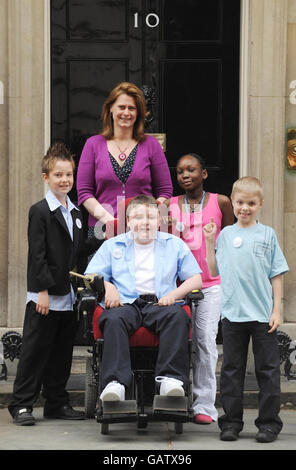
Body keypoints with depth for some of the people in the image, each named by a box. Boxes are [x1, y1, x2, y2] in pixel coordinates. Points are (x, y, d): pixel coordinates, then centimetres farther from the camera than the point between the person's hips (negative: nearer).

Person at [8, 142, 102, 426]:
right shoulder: (40, 212, -9)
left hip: (67, 296, 7)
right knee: (35, 351, -3)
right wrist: (43, 291, -18)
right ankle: (22, 404, 3)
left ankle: (57, 402, 20)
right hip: (44, 295, -7)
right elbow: (37, 255, -14)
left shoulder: (75, 213, 14)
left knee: (62, 352, 12)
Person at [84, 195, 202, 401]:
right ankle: (115, 382, -49)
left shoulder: (175, 244, 22)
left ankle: (172, 378, -44)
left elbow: (196, 279, 16)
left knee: (177, 315, -35)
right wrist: (107, 287, -5)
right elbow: (91, 276, 17)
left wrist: (174, 294, -3)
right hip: (125, 304, 0)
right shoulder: (112, 245, 24)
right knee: (114, 319, -36)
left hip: (159, 304, 0)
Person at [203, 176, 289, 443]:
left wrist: (277, 310, -3)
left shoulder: (268, 235, 3)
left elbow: (276, 275, 3)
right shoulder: (225, 235, 8)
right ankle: (231, 423, 15)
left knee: (267, 370, 2)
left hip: (263, 314, -2)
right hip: (232, 313, 2)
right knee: (232, 370, 7)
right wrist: (209, 242, 2)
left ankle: (269, 423, 10)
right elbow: (214, 271, 10)